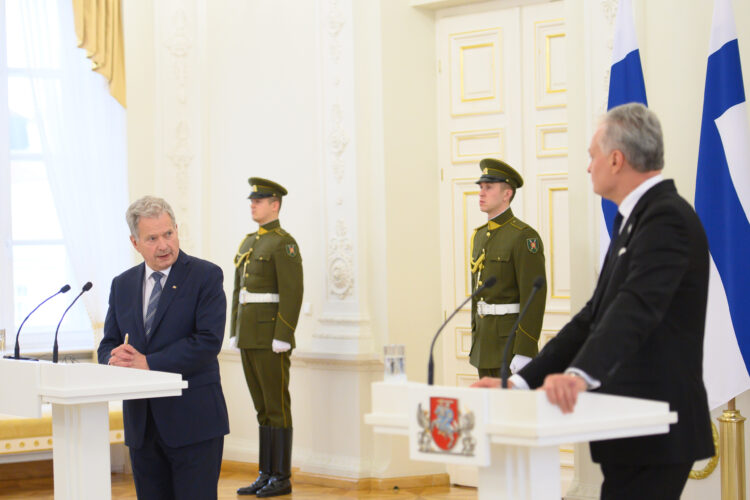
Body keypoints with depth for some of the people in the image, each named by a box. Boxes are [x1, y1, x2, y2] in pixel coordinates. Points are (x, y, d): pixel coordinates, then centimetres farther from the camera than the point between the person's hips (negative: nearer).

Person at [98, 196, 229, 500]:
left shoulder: (206, 276, -4)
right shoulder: (122, 285, 13)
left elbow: (208, 342, -14)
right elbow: (107, 346, 14)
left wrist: (148, 363, -16)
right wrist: (116, 359, -12)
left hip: (193, 421, -5)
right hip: (141, 425, 5)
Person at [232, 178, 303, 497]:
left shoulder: (284, 243, -11)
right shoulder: (249, 243, 17)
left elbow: (293, 294, -17)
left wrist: (281, 339, -21)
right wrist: (235, 334, 15)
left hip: (272, 337, -9)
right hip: (250, 338, 9)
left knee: (277, 407, -4)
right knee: (263, 408, 10)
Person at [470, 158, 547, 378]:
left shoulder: (524, 237, -12)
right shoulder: (480, 235, 15)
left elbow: (534, 298, -18)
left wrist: (524, 353, -22)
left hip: (511, 342, -8)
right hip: (485, 344, 8)